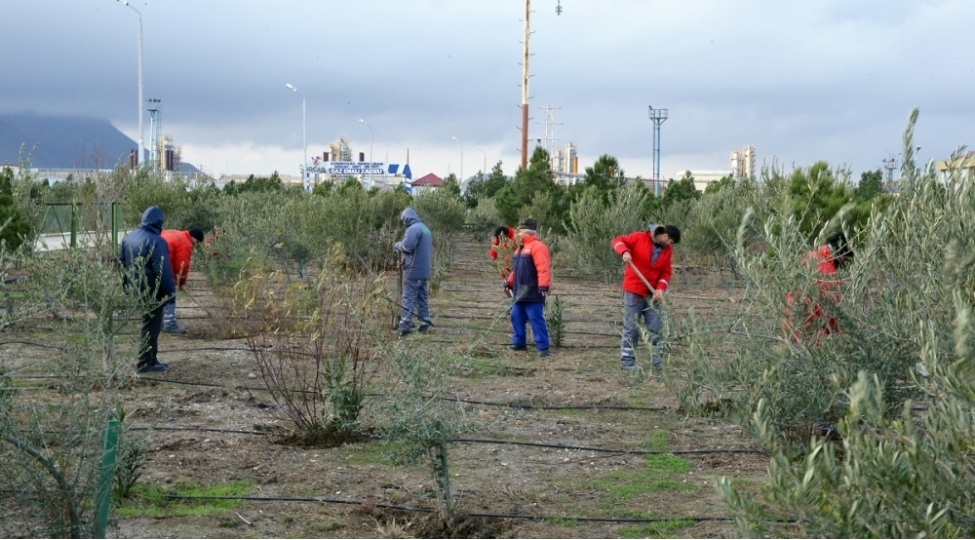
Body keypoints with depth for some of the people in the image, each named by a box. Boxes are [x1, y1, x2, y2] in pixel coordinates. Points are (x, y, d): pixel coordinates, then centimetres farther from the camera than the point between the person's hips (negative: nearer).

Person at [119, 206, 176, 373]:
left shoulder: (128, 238, 7)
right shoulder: (156, 242, -20)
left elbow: (122, 263, 14)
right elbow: (163, 271, -20)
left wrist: (127, 285, 21)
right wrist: (170, 292, -13)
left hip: (135, 290, 8)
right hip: (152, 292, -8)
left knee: (148, 324, 20)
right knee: (151, 327, 0)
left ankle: (151, 359, 26)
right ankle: (145, 363, 3)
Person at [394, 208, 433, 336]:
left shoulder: (413, 228, -12)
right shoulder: (425, 229, 19)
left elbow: (407, 245, -26)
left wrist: (397, 245, -4)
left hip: (413, 270, -9)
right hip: (424, 270, 9)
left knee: (408, 298, -9)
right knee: (422, 298, 12)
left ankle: (405, 325, -13)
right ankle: (424, 324, 11)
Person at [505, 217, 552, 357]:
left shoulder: (537, 247, -14)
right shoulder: (520, 248, 18)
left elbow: (543, 268, -23)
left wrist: (544, 286, -29)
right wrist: (509, 283, 25)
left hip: (532, 293, -10)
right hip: (519, 292, 10)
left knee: (536, 319, -9)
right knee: (516, 317, 13)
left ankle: (543, 347, -5)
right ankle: (519, 342, 24)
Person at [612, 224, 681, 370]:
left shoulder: (667, 251, 6)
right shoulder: (640, 238, -9)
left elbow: (666, 272, 6)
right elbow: (618, 241, -8)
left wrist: (660, 289, -11)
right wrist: (625, 252, -29)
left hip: (652, 293, 5)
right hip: (633, 290, -5)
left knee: (655, 328, 7)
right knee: (631, 328, -2)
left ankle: (658, 362, 14)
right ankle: (627, 361, 6)